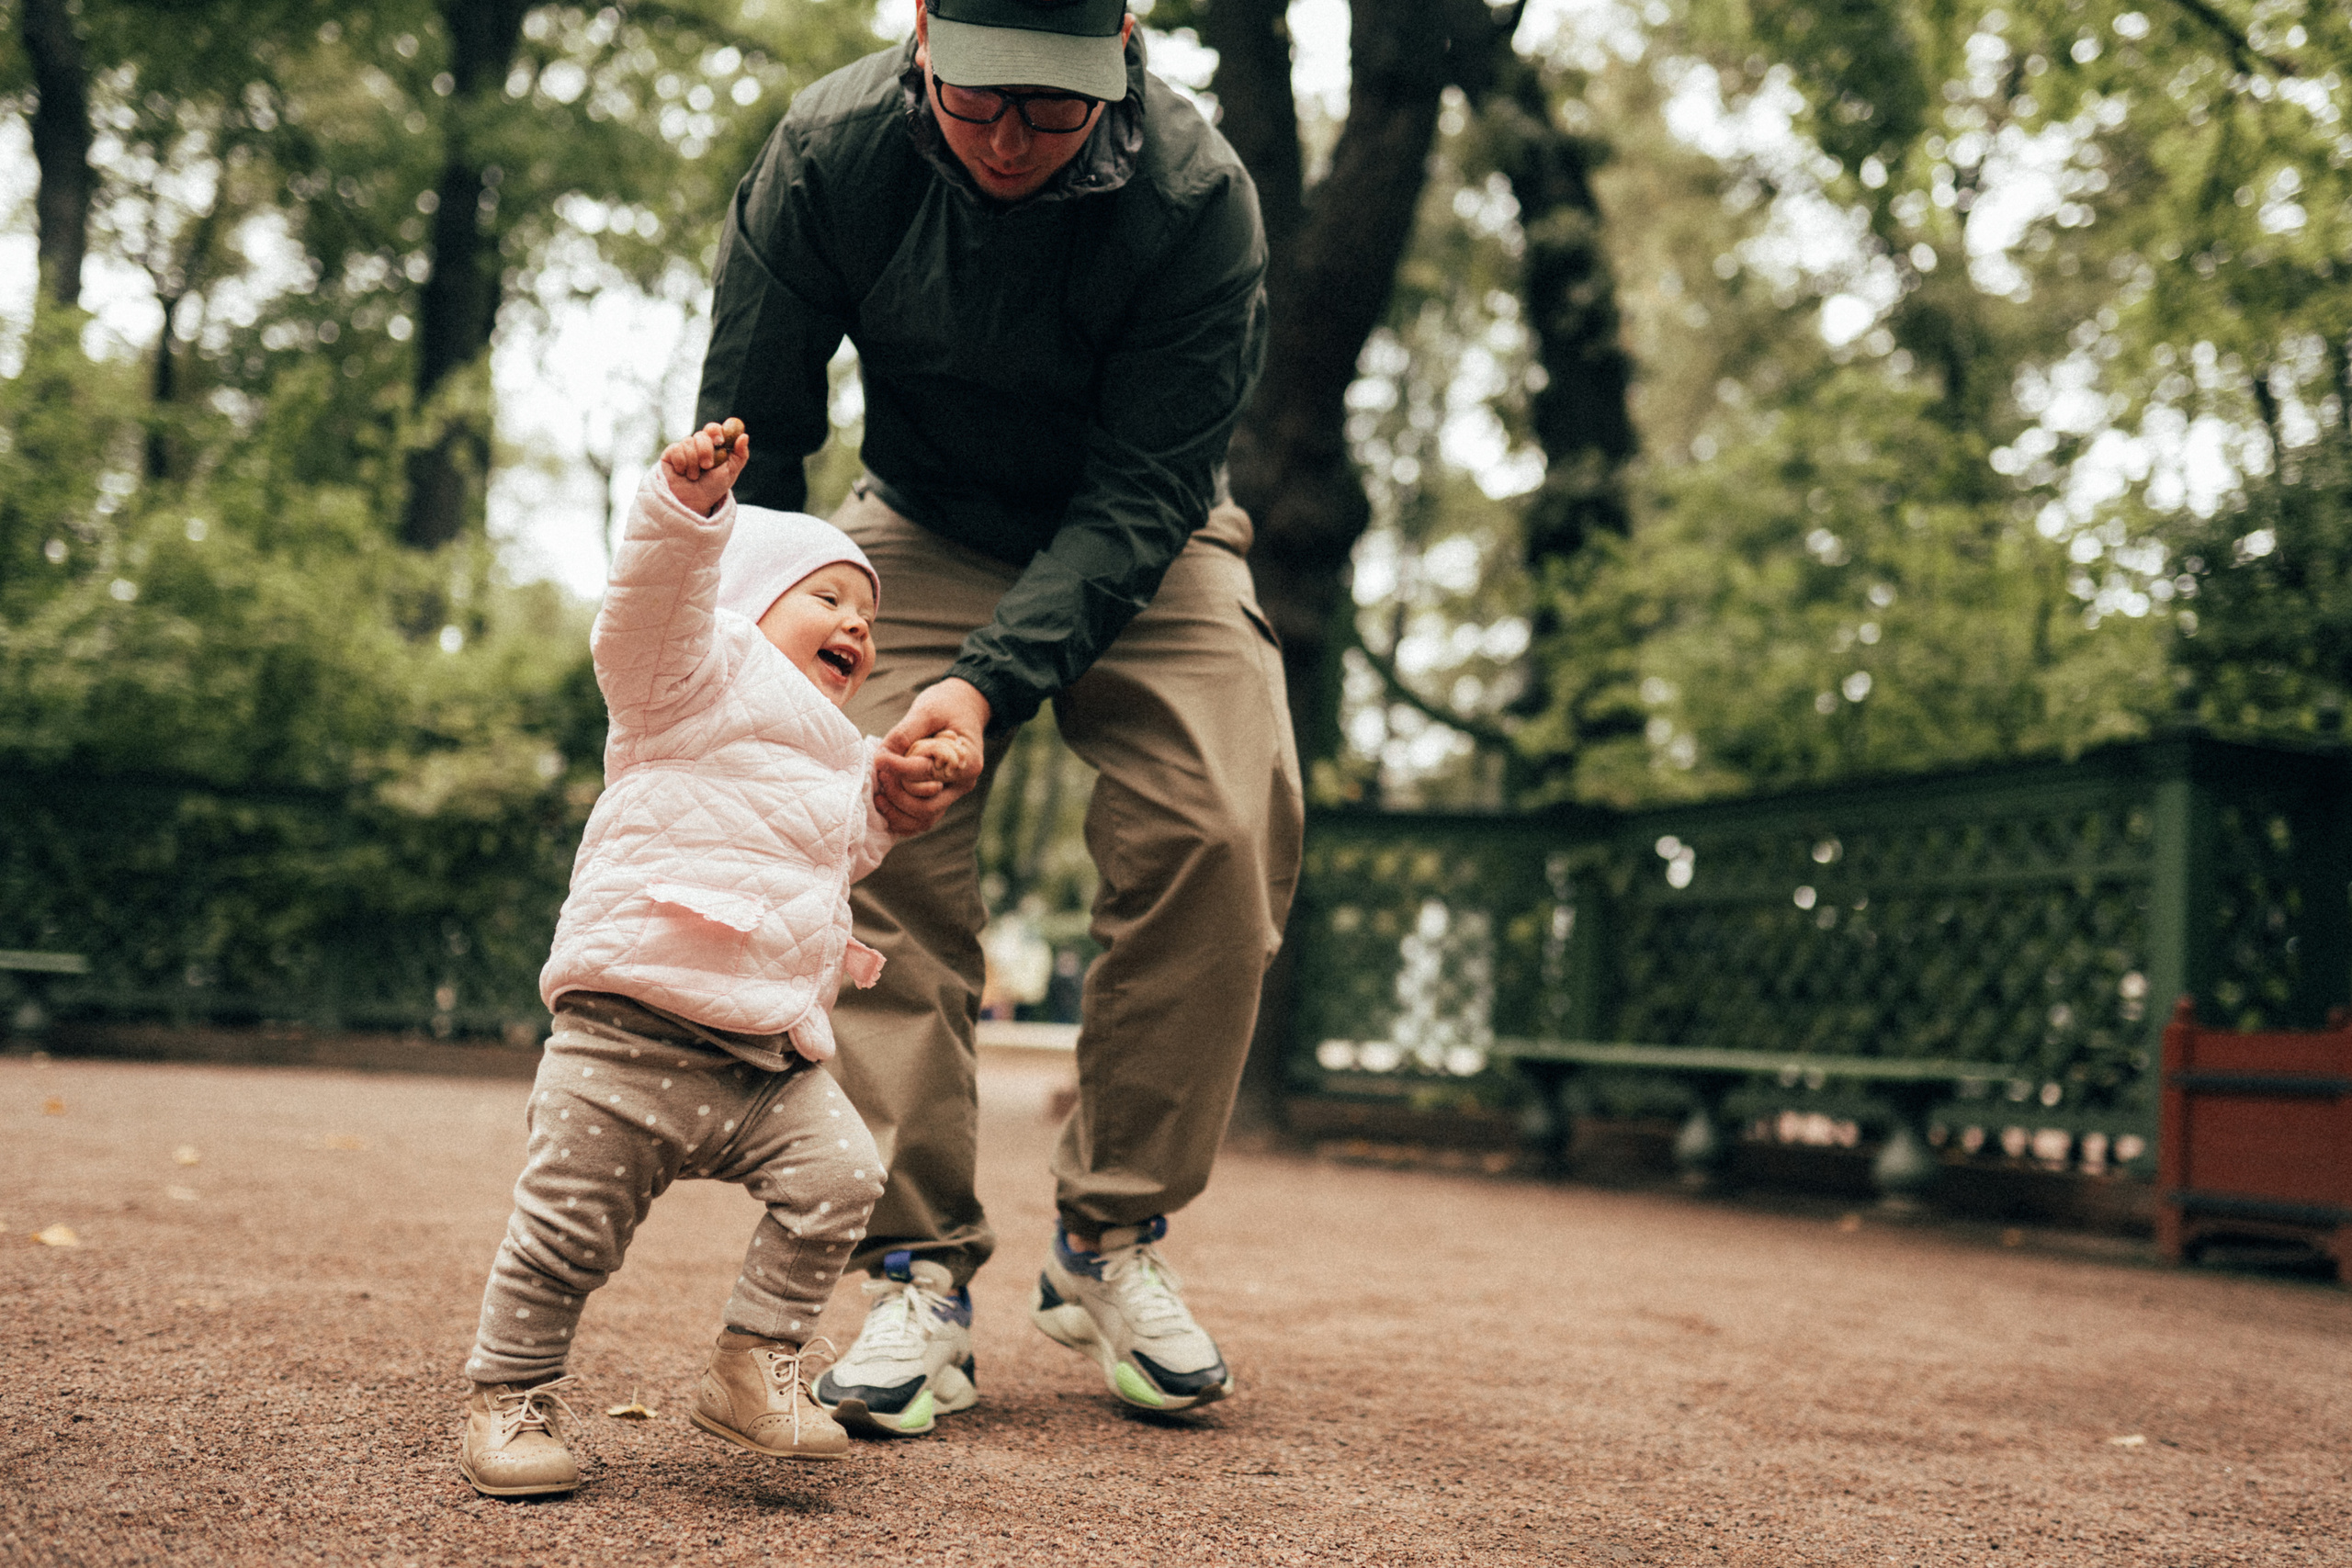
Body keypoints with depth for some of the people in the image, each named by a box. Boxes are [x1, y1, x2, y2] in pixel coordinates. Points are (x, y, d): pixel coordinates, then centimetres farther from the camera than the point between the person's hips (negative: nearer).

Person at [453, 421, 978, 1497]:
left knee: (837, 1177, -11)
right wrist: (690, 503, -33)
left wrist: (892, 794, 24)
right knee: (571, 1225, -3)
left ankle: (756, 1366, 2)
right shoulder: (708, 671, 2)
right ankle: (512, 1394, 16)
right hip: (629, 1035, -7)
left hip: (768, 1058, 7)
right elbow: (654, 603, -17)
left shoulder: (838, 759, 27)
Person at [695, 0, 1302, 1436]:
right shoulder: (829, 154, -22)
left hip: (1139, 549, -1)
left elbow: (1141, 492, -28)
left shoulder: (1197, 198, -28)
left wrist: (991, 682, -41)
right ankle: (923, 1273, -11)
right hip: (926, 534, 1)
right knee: (881, 844, -18)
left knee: (1221, 835, -20)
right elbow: (747, 445, -13)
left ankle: (1111, 1242, -4)